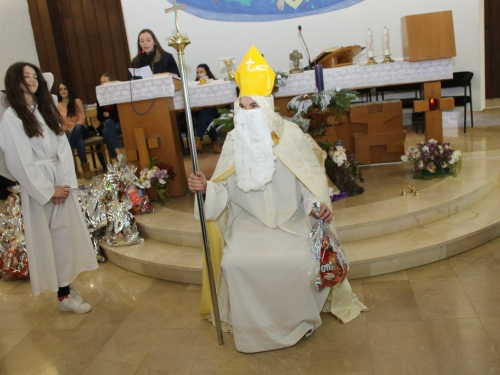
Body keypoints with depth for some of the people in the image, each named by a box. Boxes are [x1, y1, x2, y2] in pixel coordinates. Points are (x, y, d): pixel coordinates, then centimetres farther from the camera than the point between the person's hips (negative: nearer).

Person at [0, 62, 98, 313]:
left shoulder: (46, 108, 9)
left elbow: (62, 147, 3)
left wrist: (65, 181, -8)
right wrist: (48, 190, -12)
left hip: (61, 179, 6)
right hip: (37, 185, -6)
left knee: (67, 233, 8)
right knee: (49, 239, 1)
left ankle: (67, 285, 20)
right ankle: (64, 295, 9)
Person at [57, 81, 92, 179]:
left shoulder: (77, 101, 6)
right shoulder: (58, 105, 8)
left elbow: (82, 118, -3)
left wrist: (74, 128, -22)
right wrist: (66, 130, -19)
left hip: (80, 130, 0)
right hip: (67, 132, 0)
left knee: (77, 127, -41)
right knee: (79, 141, -40)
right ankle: (85, 167, -38)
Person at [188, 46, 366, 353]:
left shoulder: (290, 136, -6)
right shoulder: (234, 140, 2)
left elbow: (311, 178, -2)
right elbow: (226, 187, 4)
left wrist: (321, 203, -20)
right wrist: (206, 187, -16)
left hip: (290, 220, -2)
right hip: (249, 221, 2)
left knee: (298, 261, -28)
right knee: (235, 262, -26)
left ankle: (298, 320, 5)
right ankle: (252, 326, 2)